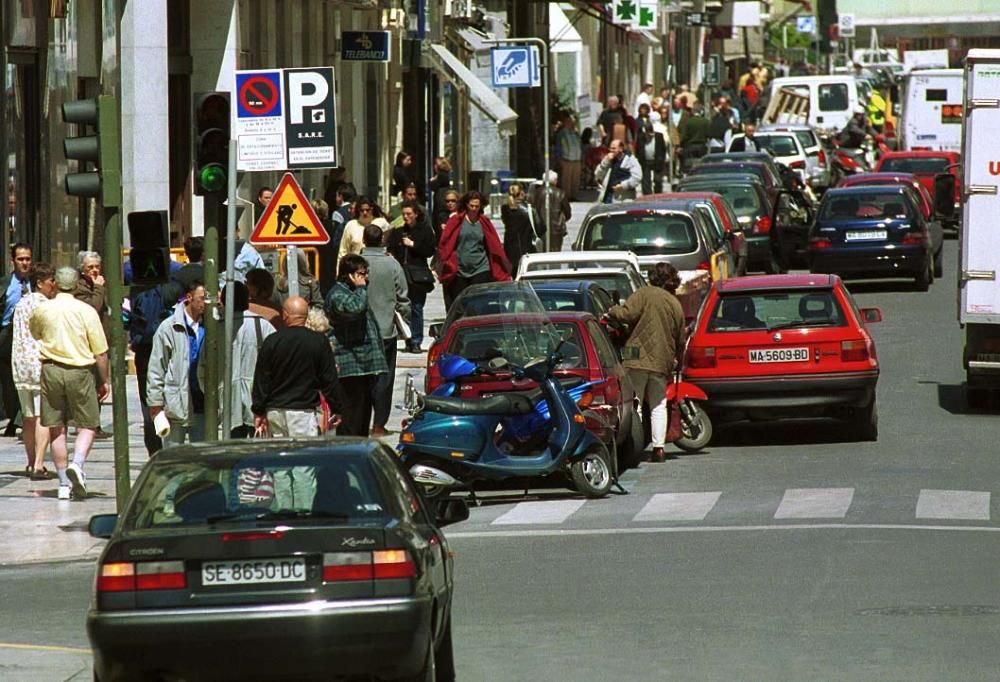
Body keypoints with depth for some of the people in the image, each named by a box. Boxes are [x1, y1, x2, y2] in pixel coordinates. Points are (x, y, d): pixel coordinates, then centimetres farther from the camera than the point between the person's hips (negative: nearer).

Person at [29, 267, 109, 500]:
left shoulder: (42, 310, 1)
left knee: (56, 429, 8)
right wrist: (104, 381, 6)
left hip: (51, 369, 2)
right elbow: (100, 352, -4)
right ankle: (77, 464, -19)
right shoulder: (86, 311, -6)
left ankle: (64, 483, 8)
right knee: (86, 426, 7)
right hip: (79, 371, -2)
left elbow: (34, 332, 23)